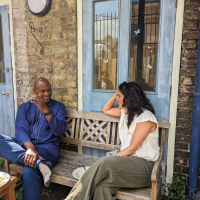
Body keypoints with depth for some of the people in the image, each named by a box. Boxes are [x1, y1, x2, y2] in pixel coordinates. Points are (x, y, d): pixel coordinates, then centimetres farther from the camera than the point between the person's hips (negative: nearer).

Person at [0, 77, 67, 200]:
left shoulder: (58, 107, 10)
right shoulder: (24, 108, 14)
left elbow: (60, 130, -5)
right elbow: (21, 130, -3)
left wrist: (46, 110, -19)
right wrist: (30, 148, -24)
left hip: (47, 147, -3)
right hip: (24, 145, 3)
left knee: (29, 173, -33)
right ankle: (39, 163, -33)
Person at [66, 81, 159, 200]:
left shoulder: (145, 117, -12)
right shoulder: (125, 112, 14)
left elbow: (132, 148, -14)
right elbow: (106, 110, 28)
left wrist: (113, 158, -15)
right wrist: (116, 94, 14)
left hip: (145, 164, -6)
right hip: (128, 159, 6)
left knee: (104, 163, -31)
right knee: (102, 184, -27)